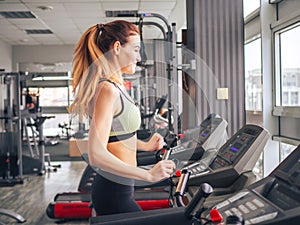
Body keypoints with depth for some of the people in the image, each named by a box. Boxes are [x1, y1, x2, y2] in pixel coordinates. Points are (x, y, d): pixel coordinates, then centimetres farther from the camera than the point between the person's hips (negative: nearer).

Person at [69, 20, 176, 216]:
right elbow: (97, 155, -27)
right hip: (115, 194, -10)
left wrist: (144, 145, 18)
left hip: (115, 189, 10)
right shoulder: (108, 89, -21)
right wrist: (149, 175, -24)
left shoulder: (115, 86, 10)